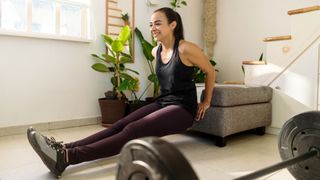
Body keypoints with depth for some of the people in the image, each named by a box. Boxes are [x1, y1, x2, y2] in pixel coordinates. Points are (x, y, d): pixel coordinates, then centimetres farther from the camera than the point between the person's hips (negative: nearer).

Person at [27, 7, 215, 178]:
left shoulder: (186, 48, -13)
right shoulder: (156, 51, 8)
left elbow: (211, 72, -1)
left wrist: (206, 102, 4)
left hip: (183, 109, -7)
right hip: (162, 103, 7)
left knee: (133, 130, -29)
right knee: (119, 125, -17)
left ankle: (67, 158, -41)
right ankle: (64, 148, -27)